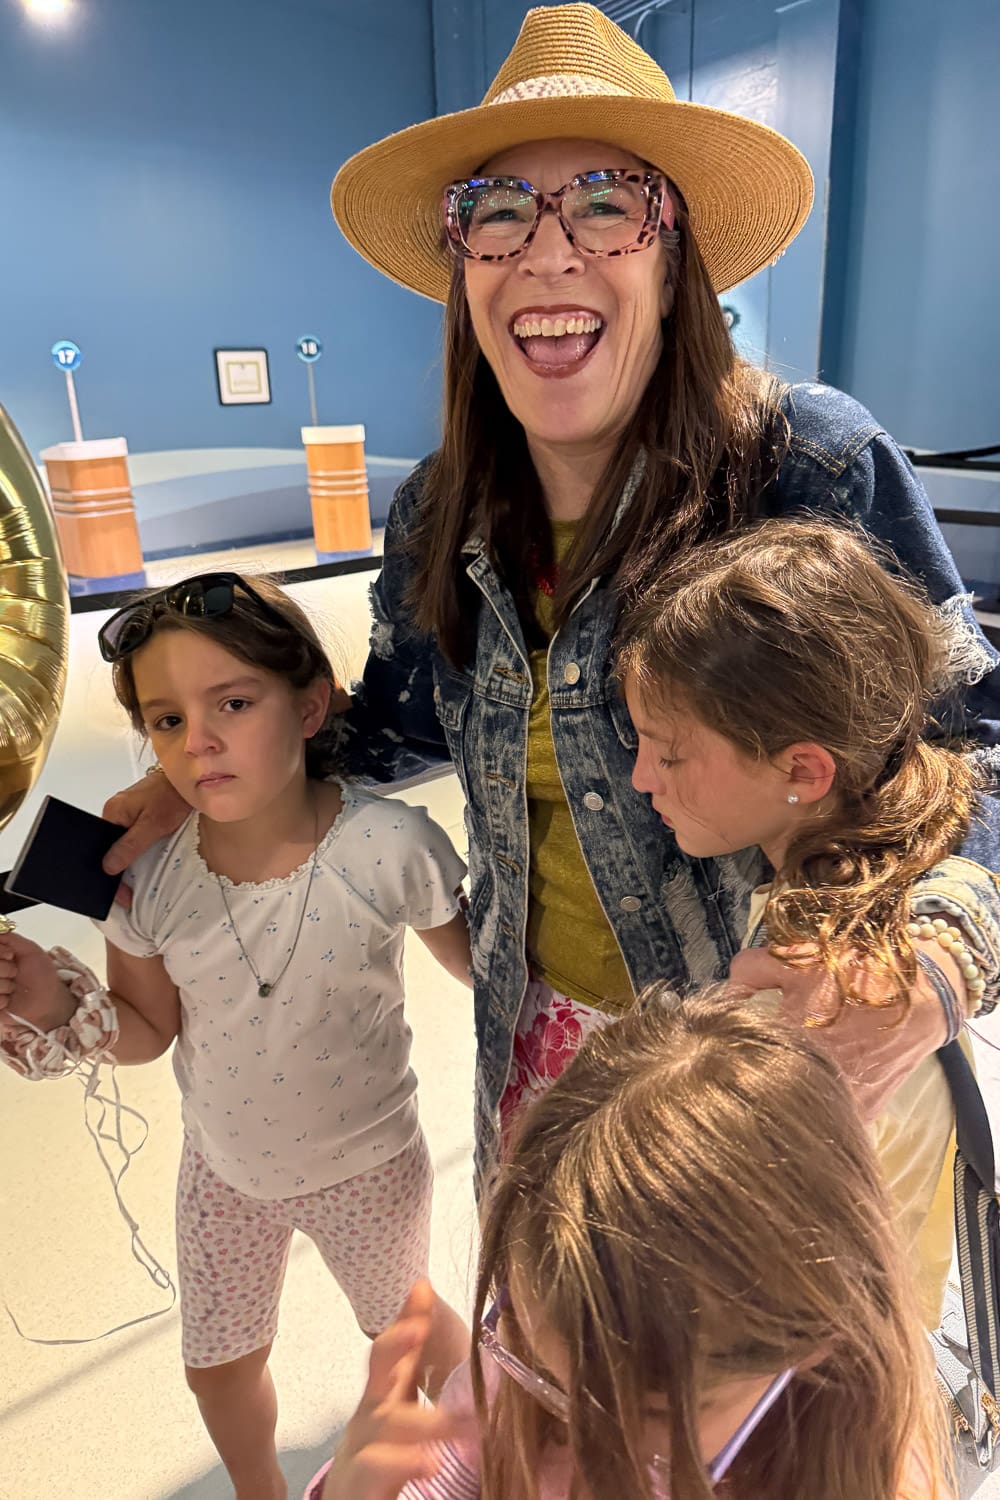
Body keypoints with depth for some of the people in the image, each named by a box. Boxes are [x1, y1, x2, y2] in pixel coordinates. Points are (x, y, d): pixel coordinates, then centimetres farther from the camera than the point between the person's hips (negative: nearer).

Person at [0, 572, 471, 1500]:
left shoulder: (392, 848, -30)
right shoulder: (149, 876, -21)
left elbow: (477, 962, -13)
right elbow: (148, 1033, -9)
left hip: (365, 1164, -2)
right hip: (224, 1168, 3)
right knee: (219, 1367, 26)